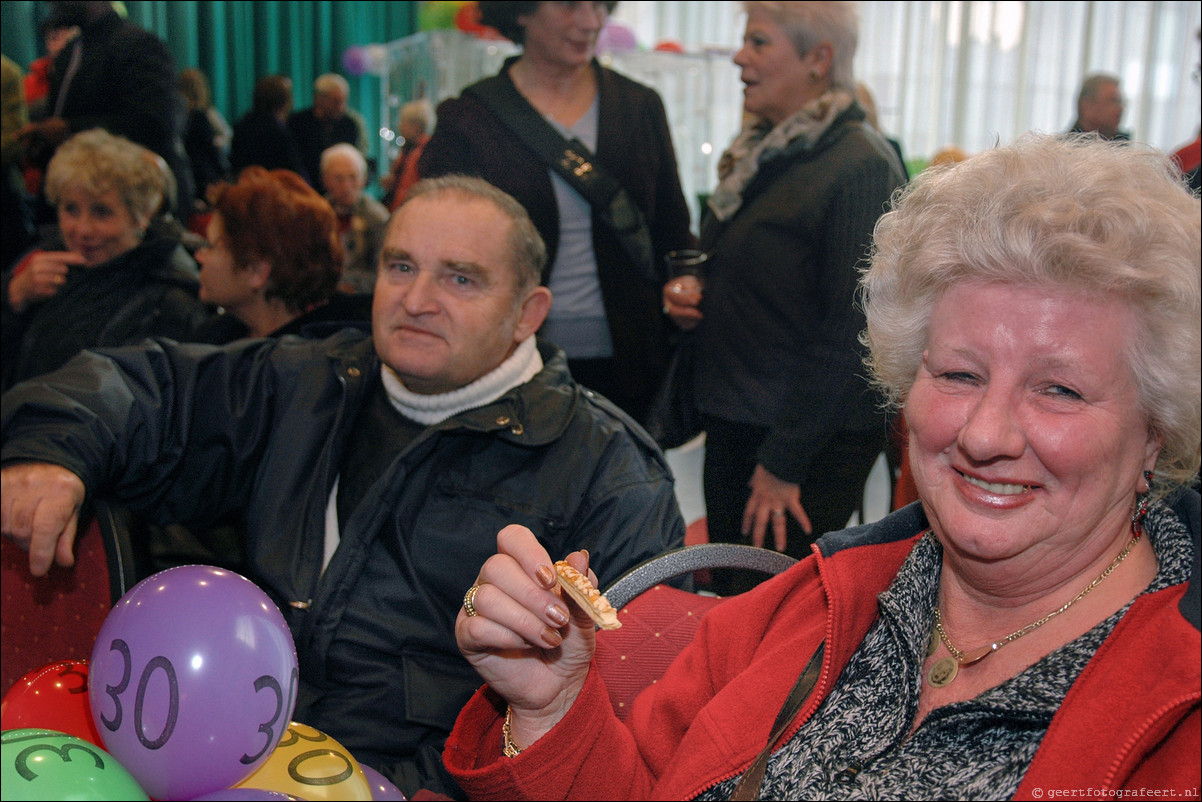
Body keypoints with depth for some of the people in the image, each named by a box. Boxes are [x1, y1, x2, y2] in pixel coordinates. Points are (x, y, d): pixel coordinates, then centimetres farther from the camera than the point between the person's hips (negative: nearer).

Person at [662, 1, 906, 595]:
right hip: (732, 423, 8)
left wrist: (784, 463, -17)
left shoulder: (862, 166, -16)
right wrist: (689, 299, 3)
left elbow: (850, 329, -19)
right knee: (730, 600, 15)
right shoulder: (759, 154, 10)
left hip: (815, 442, -8)